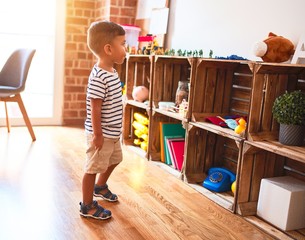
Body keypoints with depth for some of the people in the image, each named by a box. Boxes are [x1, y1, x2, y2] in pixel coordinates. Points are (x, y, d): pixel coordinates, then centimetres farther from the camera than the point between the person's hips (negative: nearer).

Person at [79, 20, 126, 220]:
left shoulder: (112, 72, 6)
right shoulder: (99, 77, -25)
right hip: (102, 134, -10)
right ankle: (88, 206, 21)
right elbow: (95, 109, -24)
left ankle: (100, 187, 51)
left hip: (113, 132, 10)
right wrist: (98, 135, -20)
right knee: (93, 168, 5)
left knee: (114, 160, 27)